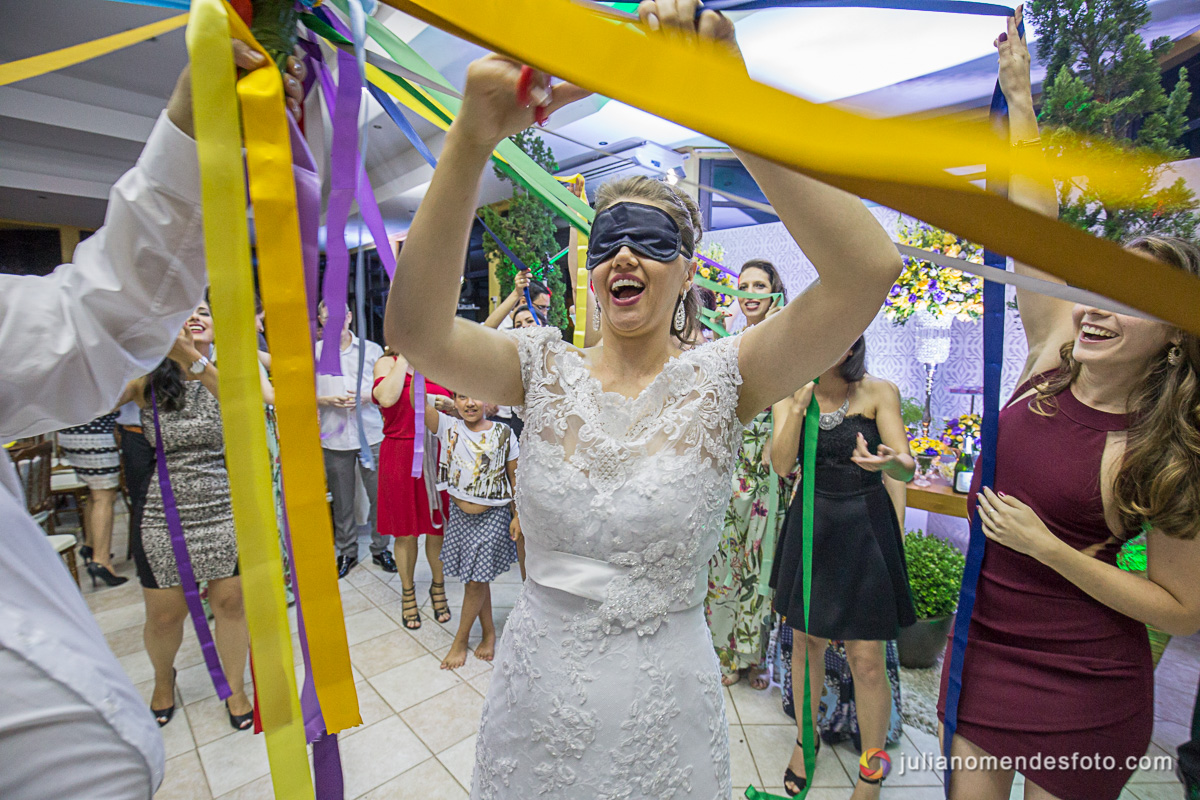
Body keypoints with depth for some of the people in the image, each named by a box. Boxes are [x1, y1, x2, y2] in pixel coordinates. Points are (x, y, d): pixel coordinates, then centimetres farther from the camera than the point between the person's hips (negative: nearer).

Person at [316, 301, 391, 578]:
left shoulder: (371, 349, 7)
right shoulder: (313, 353, 8)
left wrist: (367, 397, -10)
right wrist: (327, 401, -9)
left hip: (371, 433, 0)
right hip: (334, 438, 1)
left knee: (380, 495, 2)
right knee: (342, 499, 9)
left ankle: (380, 548, 19)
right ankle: (347, 551, 26)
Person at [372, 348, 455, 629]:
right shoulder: (387, 362, -2)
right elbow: (387, 398, -22)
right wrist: (405, 357, -16)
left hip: (437, 454, 2)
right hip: (400, 455, -2)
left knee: (438, 527, 11)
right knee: (405, 531, 11)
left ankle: (438, 587, 35)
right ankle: (408, 593, 34)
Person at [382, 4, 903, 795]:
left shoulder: (719, 379, -12)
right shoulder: (545, 369, -7)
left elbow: (870, 268, -26)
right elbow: (414, 328, -23)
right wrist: (471, 140, -33)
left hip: (665, 702, -1)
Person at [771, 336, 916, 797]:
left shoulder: (878, 393, -8)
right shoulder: (789, 398, -2)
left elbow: (907, 469, -16)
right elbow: (781, 465, -14)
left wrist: (888, 461, -39)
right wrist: (800, 403, -22)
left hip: (864, 527, -2)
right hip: (810, 525, 3)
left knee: (866, 659, 2)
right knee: (806, 641, 15)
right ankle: (805, 741, 39)